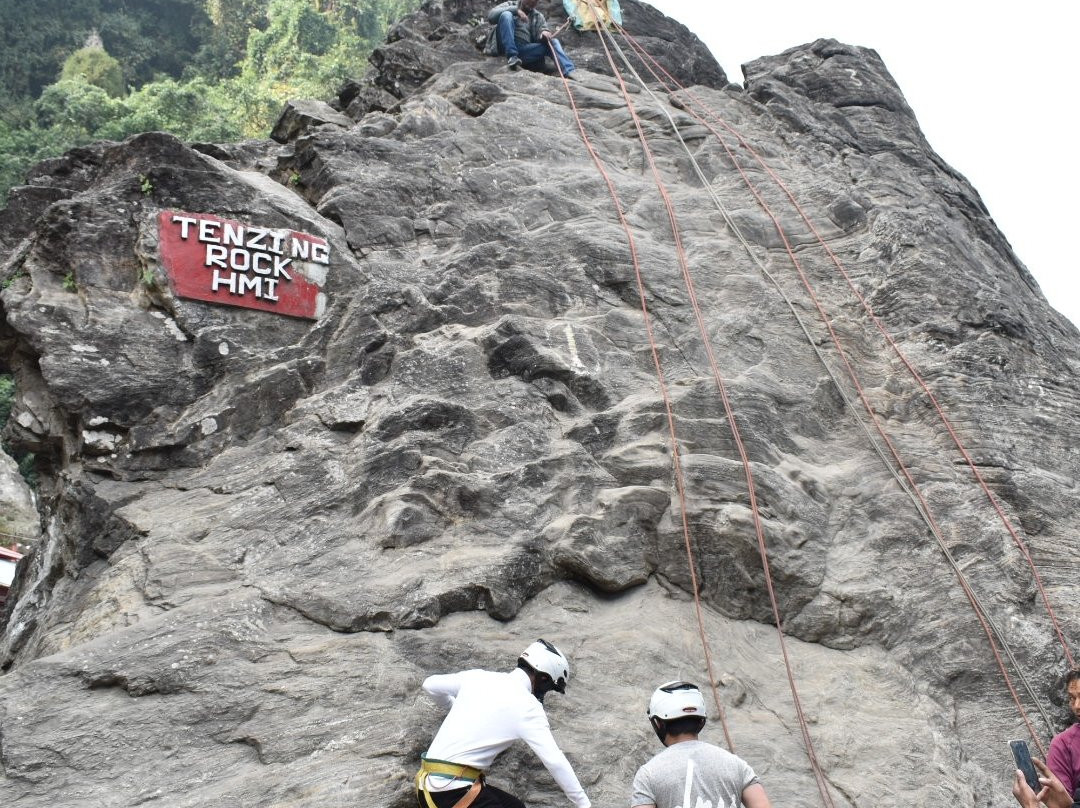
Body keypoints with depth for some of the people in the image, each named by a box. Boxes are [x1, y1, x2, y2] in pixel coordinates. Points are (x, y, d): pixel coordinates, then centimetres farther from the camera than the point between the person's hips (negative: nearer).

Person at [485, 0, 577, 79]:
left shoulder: (538, 17, 20)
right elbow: (491, 16, -5)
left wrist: (545, 33, -19)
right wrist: (515, 10, -15)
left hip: (524, 50, 3)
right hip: (506, 47, -2)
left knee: (553, 42, -13)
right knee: (506, 14, -22)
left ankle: (568, 72, -32)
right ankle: (511, 57, -34)